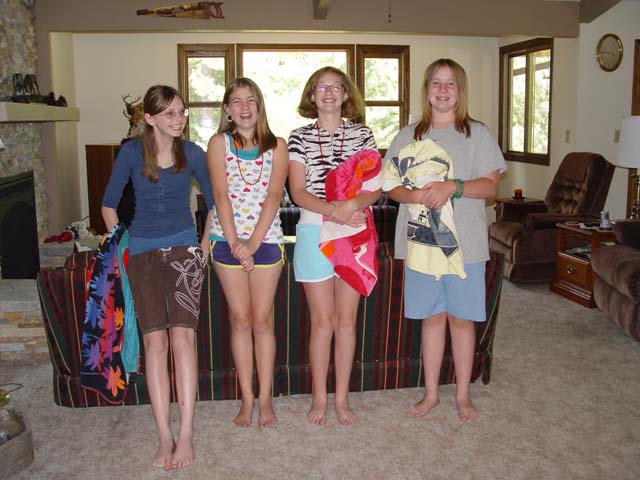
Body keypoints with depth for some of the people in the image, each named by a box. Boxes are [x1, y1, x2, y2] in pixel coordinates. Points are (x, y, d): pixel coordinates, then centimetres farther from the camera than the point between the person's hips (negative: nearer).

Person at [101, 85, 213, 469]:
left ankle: (186, 435, -8)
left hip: (184, 249, 0)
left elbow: (213, 201, 14)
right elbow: (109, 204, 8)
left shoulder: (192, 153, 1)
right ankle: (165, 437, -2)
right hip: (143, 252, 0)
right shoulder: (132, 152, -1)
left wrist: (206, 243, 9)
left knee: (182, 336, -13)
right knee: (155, 340, -8)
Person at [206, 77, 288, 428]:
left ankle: (265, 399, 15)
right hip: (227, 239, 0)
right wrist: (235, 242, -15)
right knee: (240, 319, 4)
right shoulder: (219, 143, 4)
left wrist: (252, 242, -16)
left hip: (266, 238, 0)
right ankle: (247, 399, 16)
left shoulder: (276, 146, 5)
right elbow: (220, 194, -6)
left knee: (262, 319, 3)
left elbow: (274, 196, -5)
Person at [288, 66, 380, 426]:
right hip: (314, 232, -1)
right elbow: (297, 192, -5)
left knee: (346, 321, 7)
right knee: (322, 322, 3)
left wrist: (352, 204, -21)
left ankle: (342, 398, 20)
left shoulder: (362, 135, 7)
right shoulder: (300, 137, 4)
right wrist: (331, 210, -21)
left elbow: (376, 186, 0)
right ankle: (319, 398, 19)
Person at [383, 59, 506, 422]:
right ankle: (431, 393, 24)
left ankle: (463, 394, 23)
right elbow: (391, 185, 5)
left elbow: (491, 185, -4)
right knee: (432, 317, 11)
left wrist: (453, 187, -20)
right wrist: (415, 195, -16)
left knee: (461, 318, 7)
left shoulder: (478, 134, 2)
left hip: (465, 242, -2)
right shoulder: (408, 136, 9)